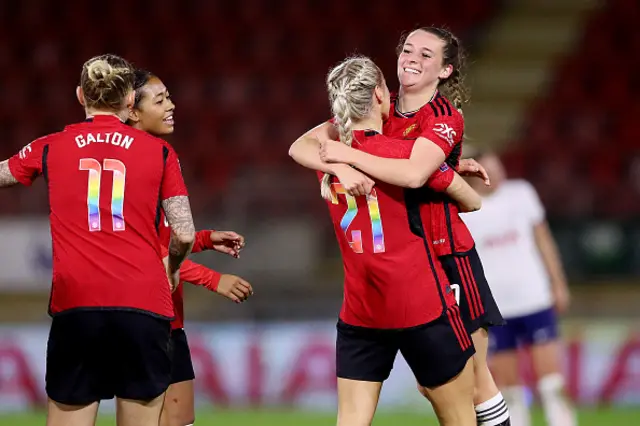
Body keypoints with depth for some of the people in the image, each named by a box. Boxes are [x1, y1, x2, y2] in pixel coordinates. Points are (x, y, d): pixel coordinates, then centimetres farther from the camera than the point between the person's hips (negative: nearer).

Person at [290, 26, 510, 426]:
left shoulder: (446, 116, -10)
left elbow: (414, 173, -29)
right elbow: (301, 147, -5)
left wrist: (347, 154, -22)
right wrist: (341, 168, -25)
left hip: (447, 255, -5)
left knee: (471, 377, -1)